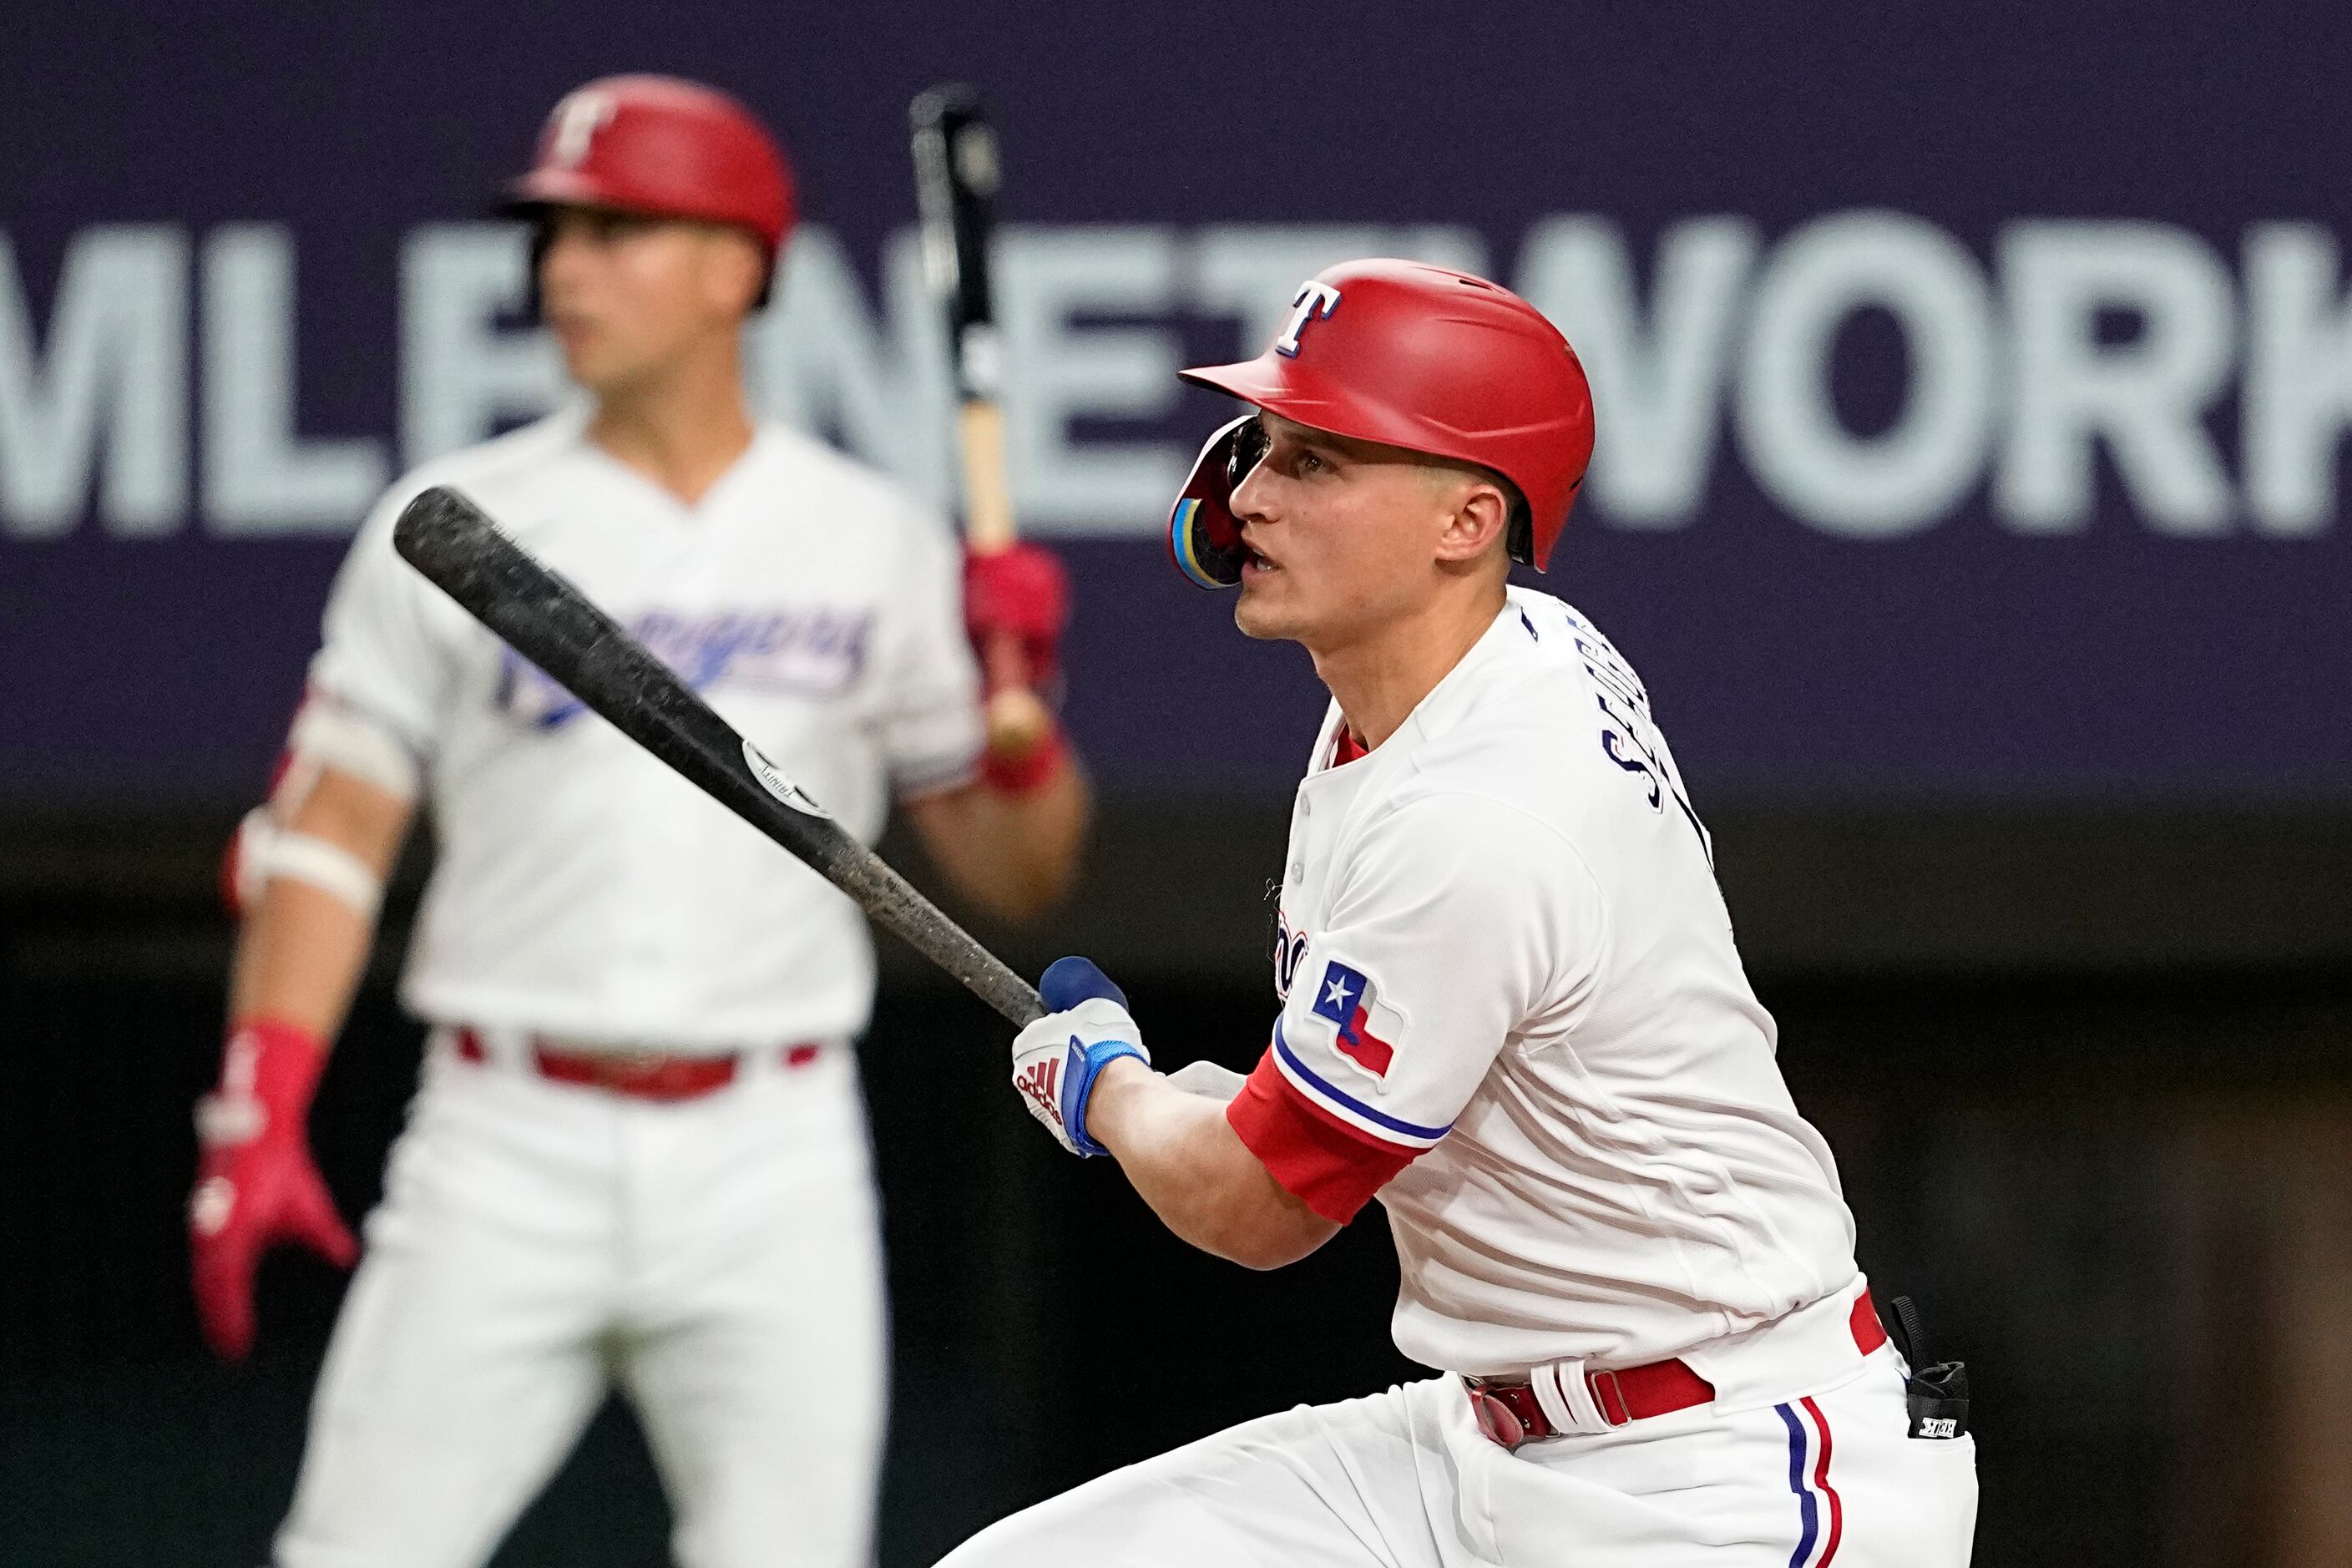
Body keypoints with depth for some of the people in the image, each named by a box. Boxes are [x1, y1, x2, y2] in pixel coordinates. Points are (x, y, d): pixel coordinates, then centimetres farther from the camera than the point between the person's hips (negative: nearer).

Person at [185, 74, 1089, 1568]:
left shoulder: (875, 545, 6)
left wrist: (1018, 703, -9)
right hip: (505, 1150, 0)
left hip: (772, 1163, 0)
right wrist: (256, 1119, -7)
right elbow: (331, 835, 3)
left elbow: (1017, 874, 11)